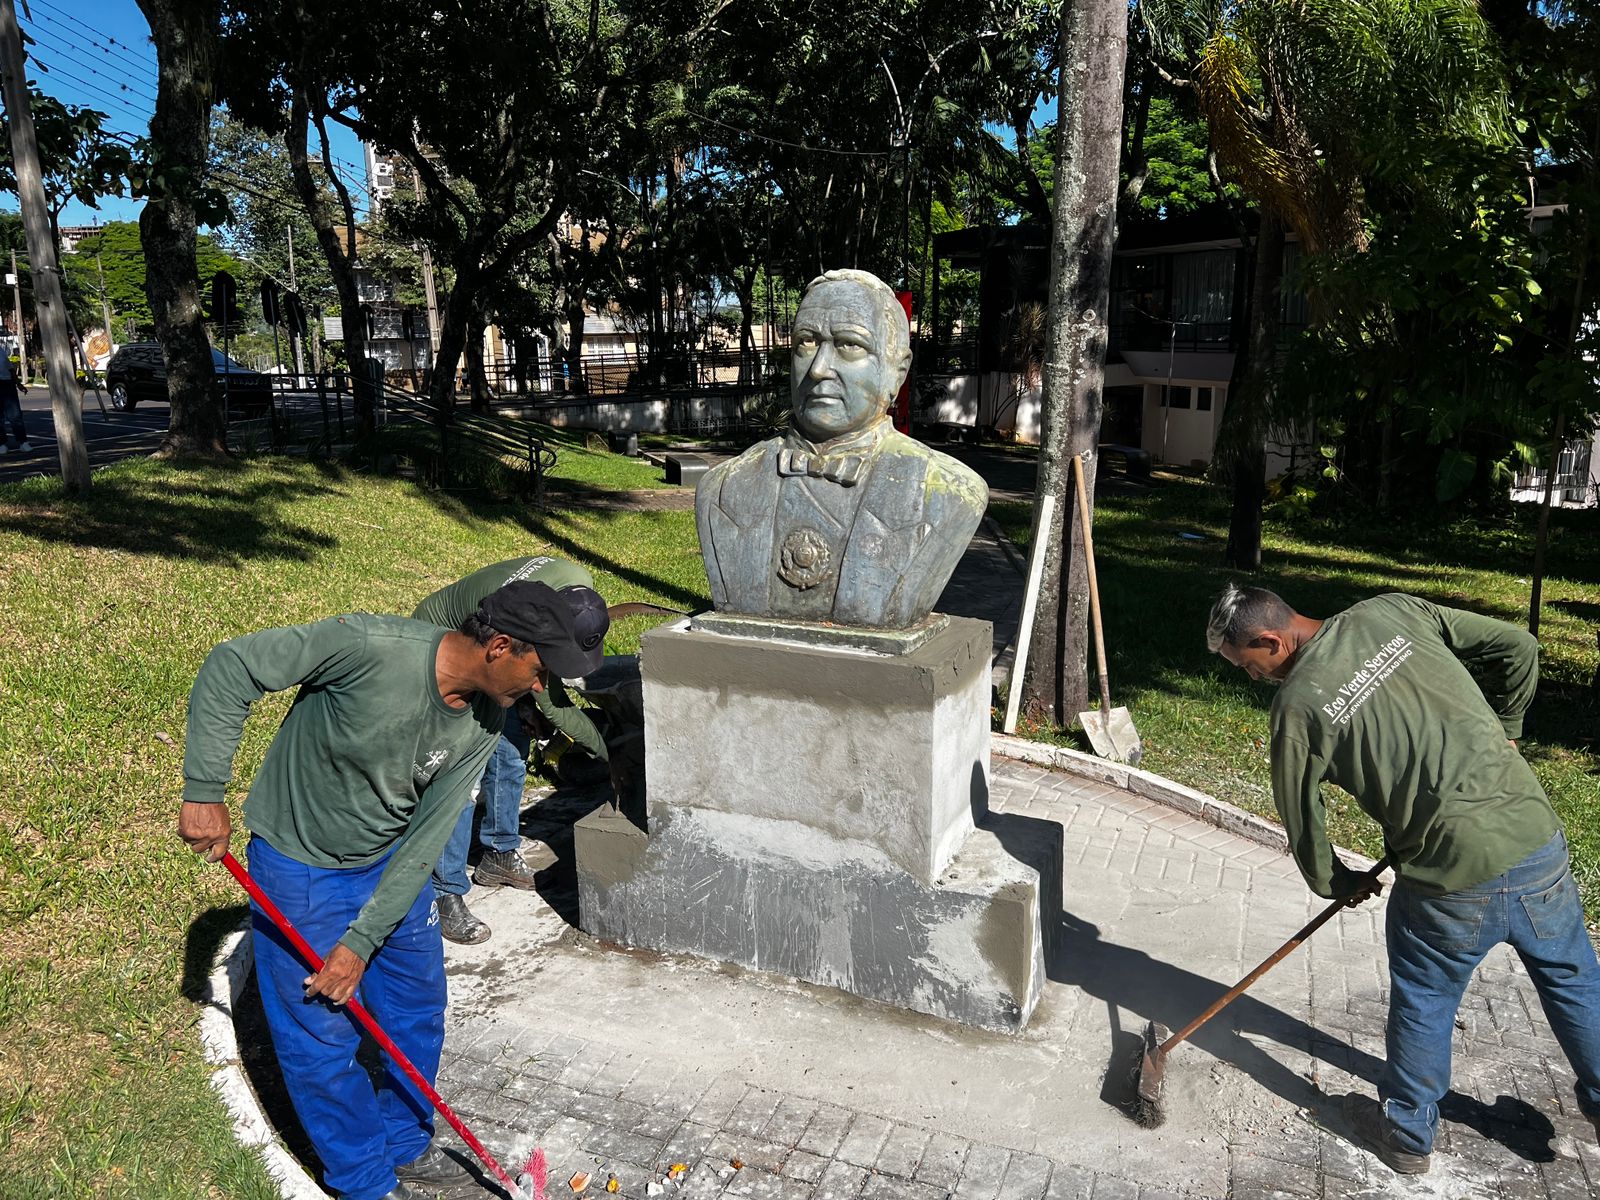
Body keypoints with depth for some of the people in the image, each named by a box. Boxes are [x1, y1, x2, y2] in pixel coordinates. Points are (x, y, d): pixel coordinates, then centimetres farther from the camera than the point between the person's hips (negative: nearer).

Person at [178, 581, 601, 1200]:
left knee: (419, 1012, 15)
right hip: (299, 865, -5)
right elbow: (229, 668, -25)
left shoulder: (481, 726, -15)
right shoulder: (371, 646, -34)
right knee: (323, 1037, 5)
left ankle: (406, 1142, 41)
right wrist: (205, 792, -25)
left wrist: (362, 942, -15)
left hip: (392, 864, 5)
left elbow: (424, 842, -12)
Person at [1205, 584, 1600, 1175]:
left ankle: (1407, 1135, 39)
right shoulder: (1394, 610, 1)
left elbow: (1301, 818, 2)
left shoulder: (1297, 705, -10)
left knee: (1423, 1005, 20)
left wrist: (1333, 883, 21)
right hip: (1538, 838, 5)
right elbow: (1517, 648, 6)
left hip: (1453, 881, -4)